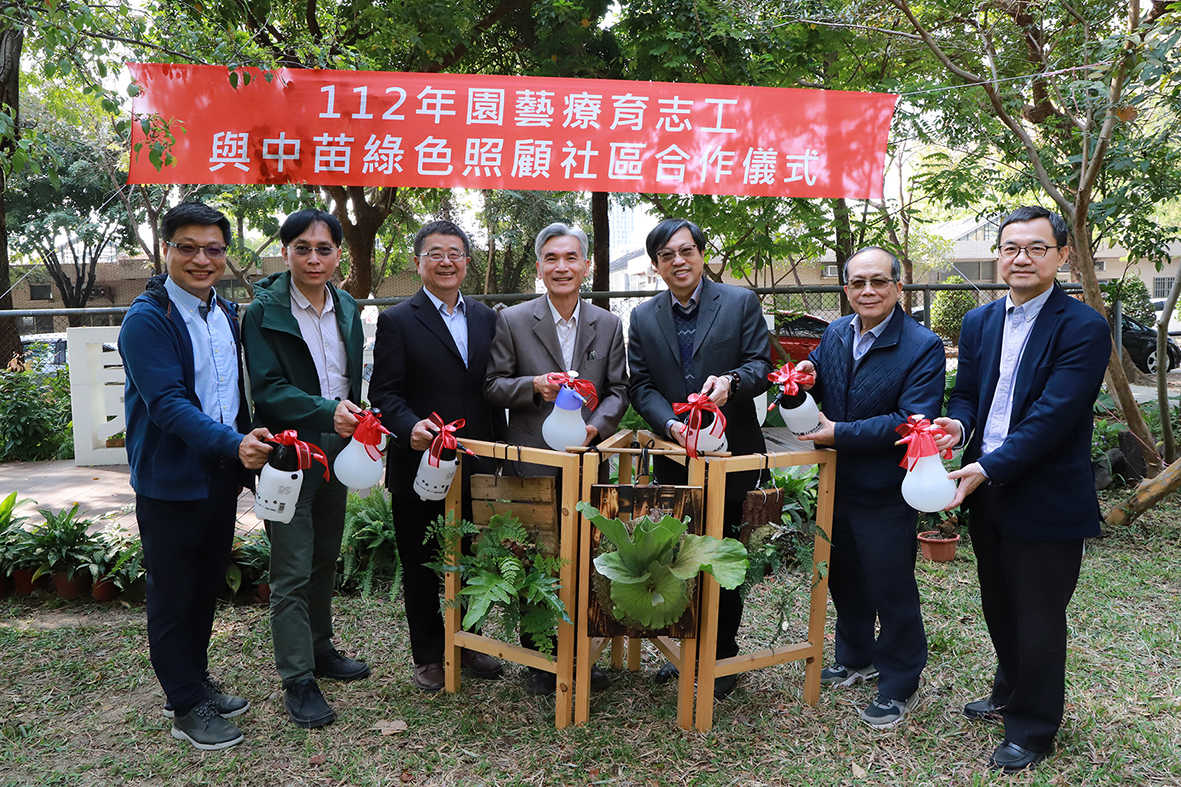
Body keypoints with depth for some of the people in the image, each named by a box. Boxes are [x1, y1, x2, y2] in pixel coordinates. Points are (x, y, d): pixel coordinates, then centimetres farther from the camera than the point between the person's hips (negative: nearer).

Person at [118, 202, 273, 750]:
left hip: (223, 474, 7)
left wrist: (251, 452, 12)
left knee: (207, 586, 18)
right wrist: (234, 443, -35)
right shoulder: (147, 319, -15)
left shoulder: (227, 313, 8)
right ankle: (186, 708, 21)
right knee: (173, 594, 7)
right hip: (171, 481, -7)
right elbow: (167, 402, -24)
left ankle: (196, 682, 36)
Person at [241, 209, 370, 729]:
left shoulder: (347, 309, 8)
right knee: (292, 572, -2)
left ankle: (320, 648, 34)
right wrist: (326, 411, -30)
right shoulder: (263, 313, -10)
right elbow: (268, 389, -17)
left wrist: (356, 423, 7)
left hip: (338, 451, 6)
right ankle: (297, 681, 8)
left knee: (325, 559, 18)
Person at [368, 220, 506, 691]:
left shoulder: (486, 318, 11)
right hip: (419, 465, -3)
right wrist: (411, 427, -27)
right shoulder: (397, 321, -2)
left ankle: (466, 644, 32)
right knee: (421, 565, 10)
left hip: (475, 468, 4)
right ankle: (428, 656, 26)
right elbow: (384, 392, -8)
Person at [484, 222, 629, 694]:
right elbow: (493, 385, 1)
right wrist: (534, 386, -18)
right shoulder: (512, 321, 1)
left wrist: (596, 426, -10)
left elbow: (619, 389, 8)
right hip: (532, 462, -2)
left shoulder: (608, 325, 8)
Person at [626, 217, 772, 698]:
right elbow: (641, 387, 2)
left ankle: (722, 655, 23)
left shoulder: (741, 303, 0)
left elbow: (761, 365, -4)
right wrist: (671, 424, -16)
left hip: (731, 455, -3)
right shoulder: (643, 317, 7)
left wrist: (731, 380, -26)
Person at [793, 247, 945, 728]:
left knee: (892, 590, 6)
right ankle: (855, 659, 44)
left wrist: (840, 433, -24)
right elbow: (821, 396, 17)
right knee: (844, 579, 22)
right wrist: (808, 378, -7)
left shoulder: (923, 347, -16)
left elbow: (913, 422, -24)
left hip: (885, 494, -6)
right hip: (837, 485, 7)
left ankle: (898, 687, 26)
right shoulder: (835, 334, 4)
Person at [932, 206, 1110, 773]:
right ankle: (1010, 694, 46)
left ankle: (1032, 730, 28)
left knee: (1038, 619, 8)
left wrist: (987, 468, -26)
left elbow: (1051, 417, -22)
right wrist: (958, 425, -13)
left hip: (1045, 501, -6)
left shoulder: (1083, 329, -15)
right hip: (987, 492, 6)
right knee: (999, 607, 23)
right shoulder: (978, 322, 6)